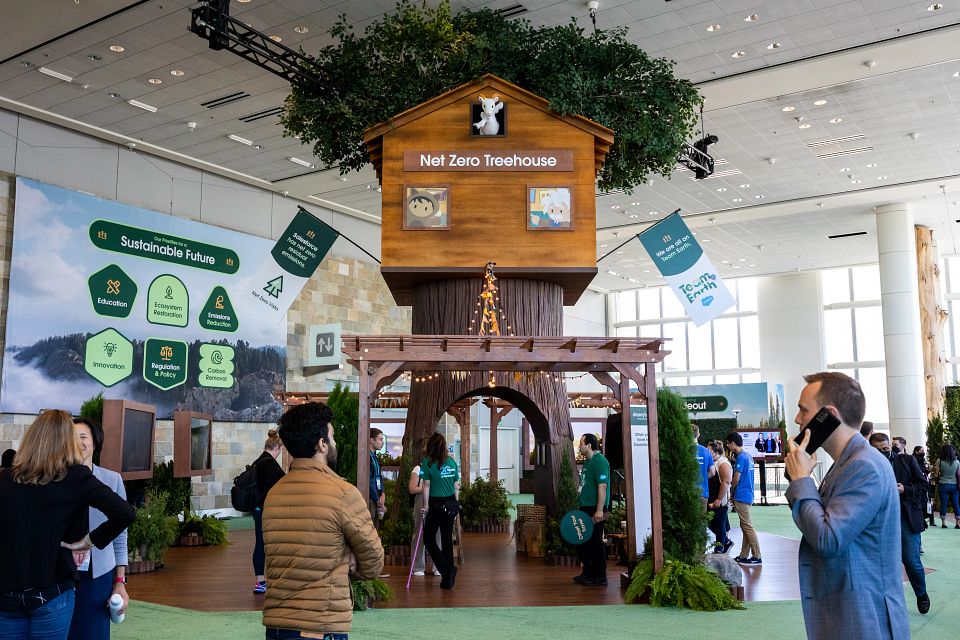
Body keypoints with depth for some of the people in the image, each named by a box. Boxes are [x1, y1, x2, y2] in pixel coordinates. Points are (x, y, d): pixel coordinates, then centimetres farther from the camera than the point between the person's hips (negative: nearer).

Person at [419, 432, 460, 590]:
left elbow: (426, 485, -9)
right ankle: (448, 579, 14)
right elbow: (456, 486, 9)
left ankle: (447, 569, -9)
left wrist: (425, 505, -2)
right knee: (447, 538, 10)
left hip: (436, 504, -5)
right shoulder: (451, 461, 6)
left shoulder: (427, 461, -8)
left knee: (429, 538, 7)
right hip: (451, 504, 5)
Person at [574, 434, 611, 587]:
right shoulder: (587, 462, 16)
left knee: (595, 542, -4)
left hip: (595, 510, -10)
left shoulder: (599, 461, -14)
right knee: (582, 541, 14)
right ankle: (588, 573, 26)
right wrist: (580, 505, 22)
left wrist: (599, 510, -26)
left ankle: (600, 577, 5)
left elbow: (602, 486, -21)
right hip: (585, 508, 10)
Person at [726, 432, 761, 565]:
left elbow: (736, 479, -15)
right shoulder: (748, 456, 13)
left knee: (747, 526, -5)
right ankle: (744, 556, 15)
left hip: (741, 496, -9)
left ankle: (757, 557, -3)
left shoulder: (740, 458, -16)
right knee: (745, 526, 11)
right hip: (748, 495, 9)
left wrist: (731, 491, 1)